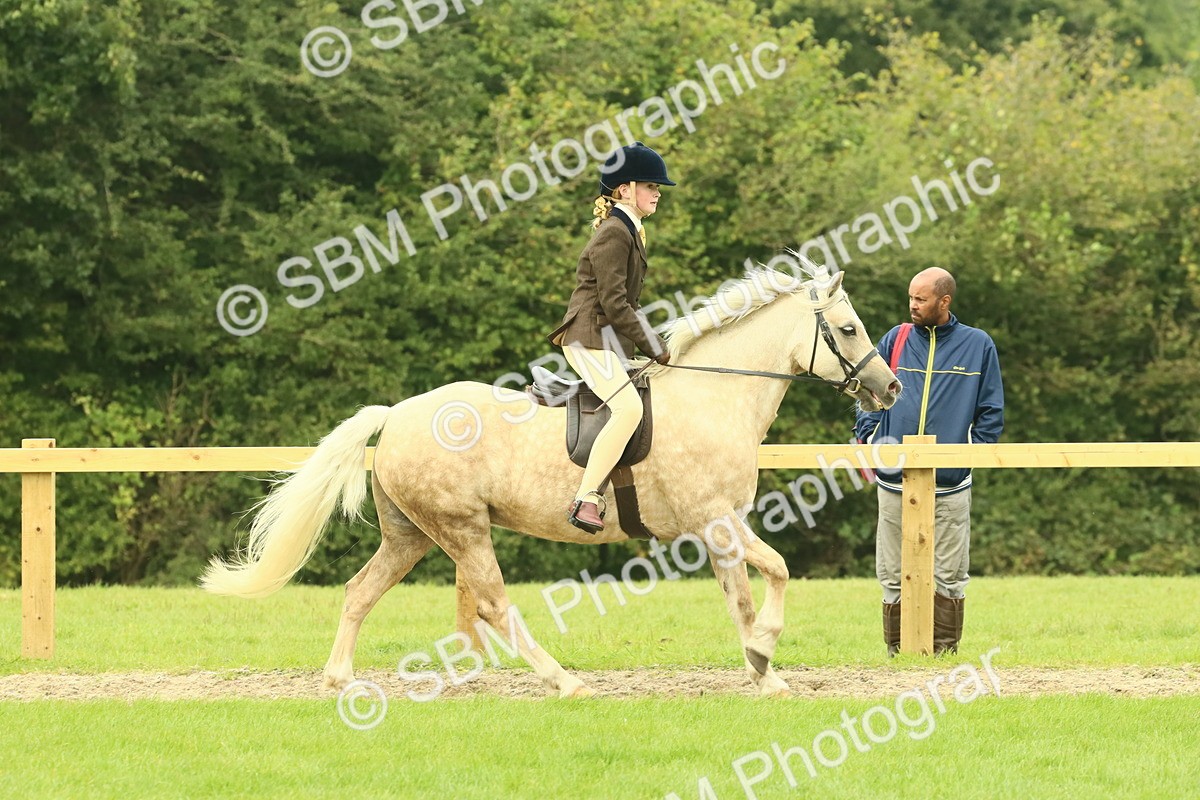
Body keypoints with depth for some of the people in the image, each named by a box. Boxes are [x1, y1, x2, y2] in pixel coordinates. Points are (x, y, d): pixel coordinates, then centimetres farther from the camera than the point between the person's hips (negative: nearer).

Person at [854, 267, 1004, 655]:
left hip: (950, 483, -1)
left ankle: (945, 649, 8)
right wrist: (867, 440, -3)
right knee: (894, 574, 3)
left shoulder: (978, 346, 5)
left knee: (949, 574, 1)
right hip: (894, 480, 1)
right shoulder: (895, 341, 8)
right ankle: (896, 649, 10)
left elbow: (991, 411, 7)